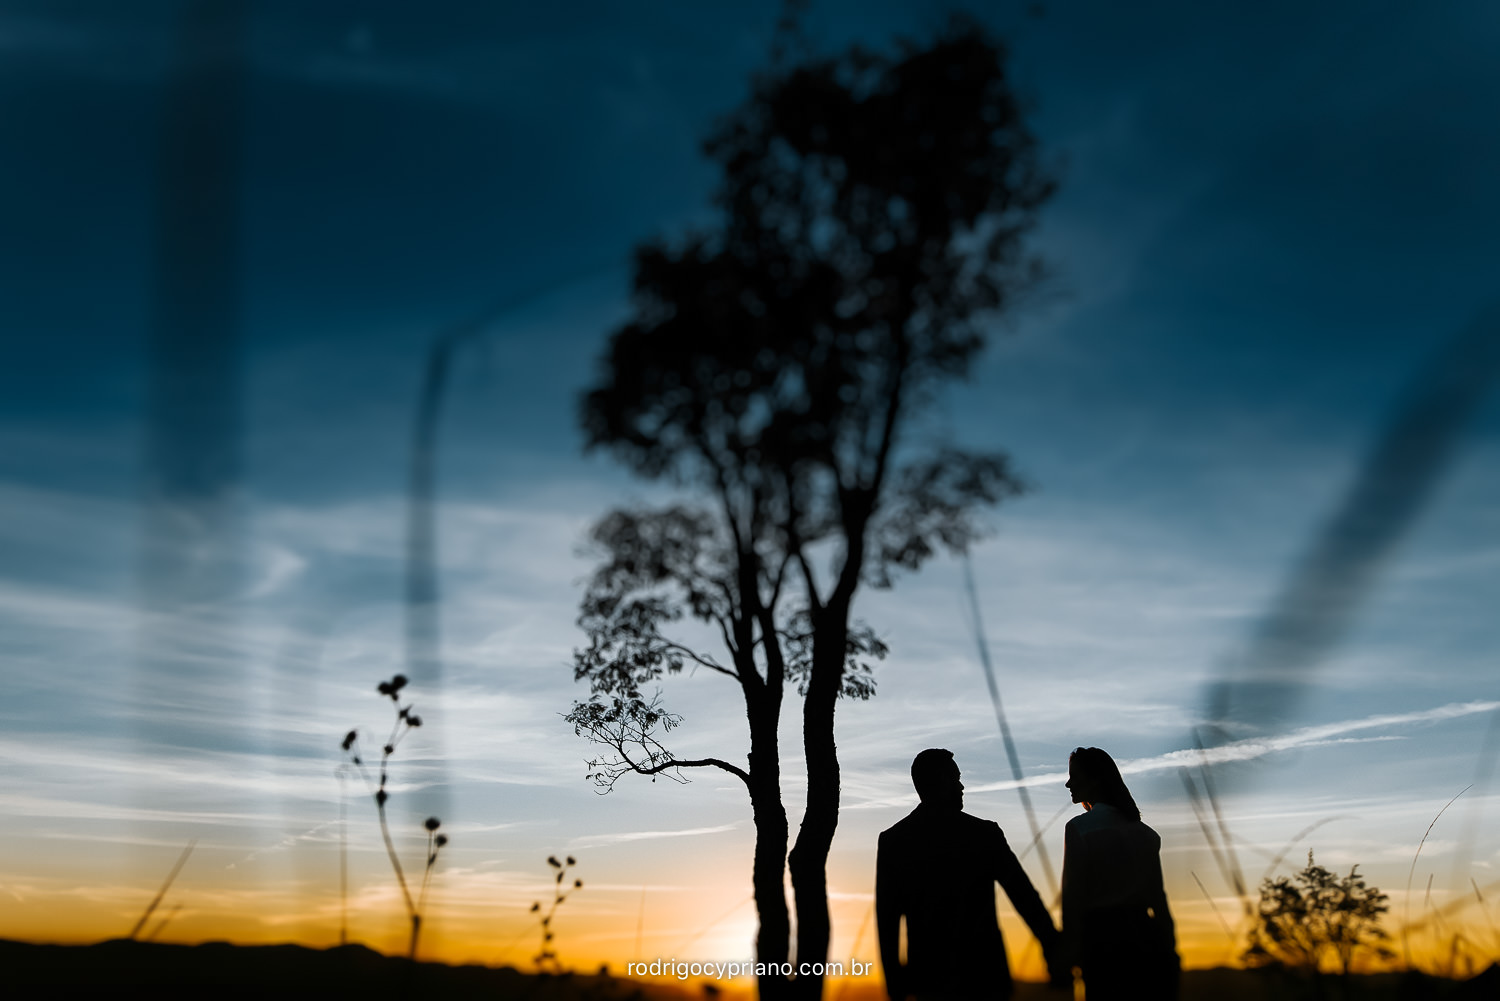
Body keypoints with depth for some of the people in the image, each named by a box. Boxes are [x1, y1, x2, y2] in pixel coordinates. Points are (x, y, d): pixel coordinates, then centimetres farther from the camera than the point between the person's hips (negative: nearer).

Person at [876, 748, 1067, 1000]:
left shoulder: (892, 840, -4)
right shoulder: (984, 834, -9)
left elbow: (886, 918, 0)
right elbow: (1024, 896, -6)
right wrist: (1054, 950, 2)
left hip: (927, 976, 2)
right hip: (982, 973, -2)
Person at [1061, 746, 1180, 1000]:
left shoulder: (1079, 828, -10)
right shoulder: (1142, 830, 10)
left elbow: (1073, 896, -12)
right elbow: (1157, 896, 12)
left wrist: (1071, 950, -8)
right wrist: (1170, 948, 17)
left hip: (1105, 940, -6)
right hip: (1146, 939, 6)